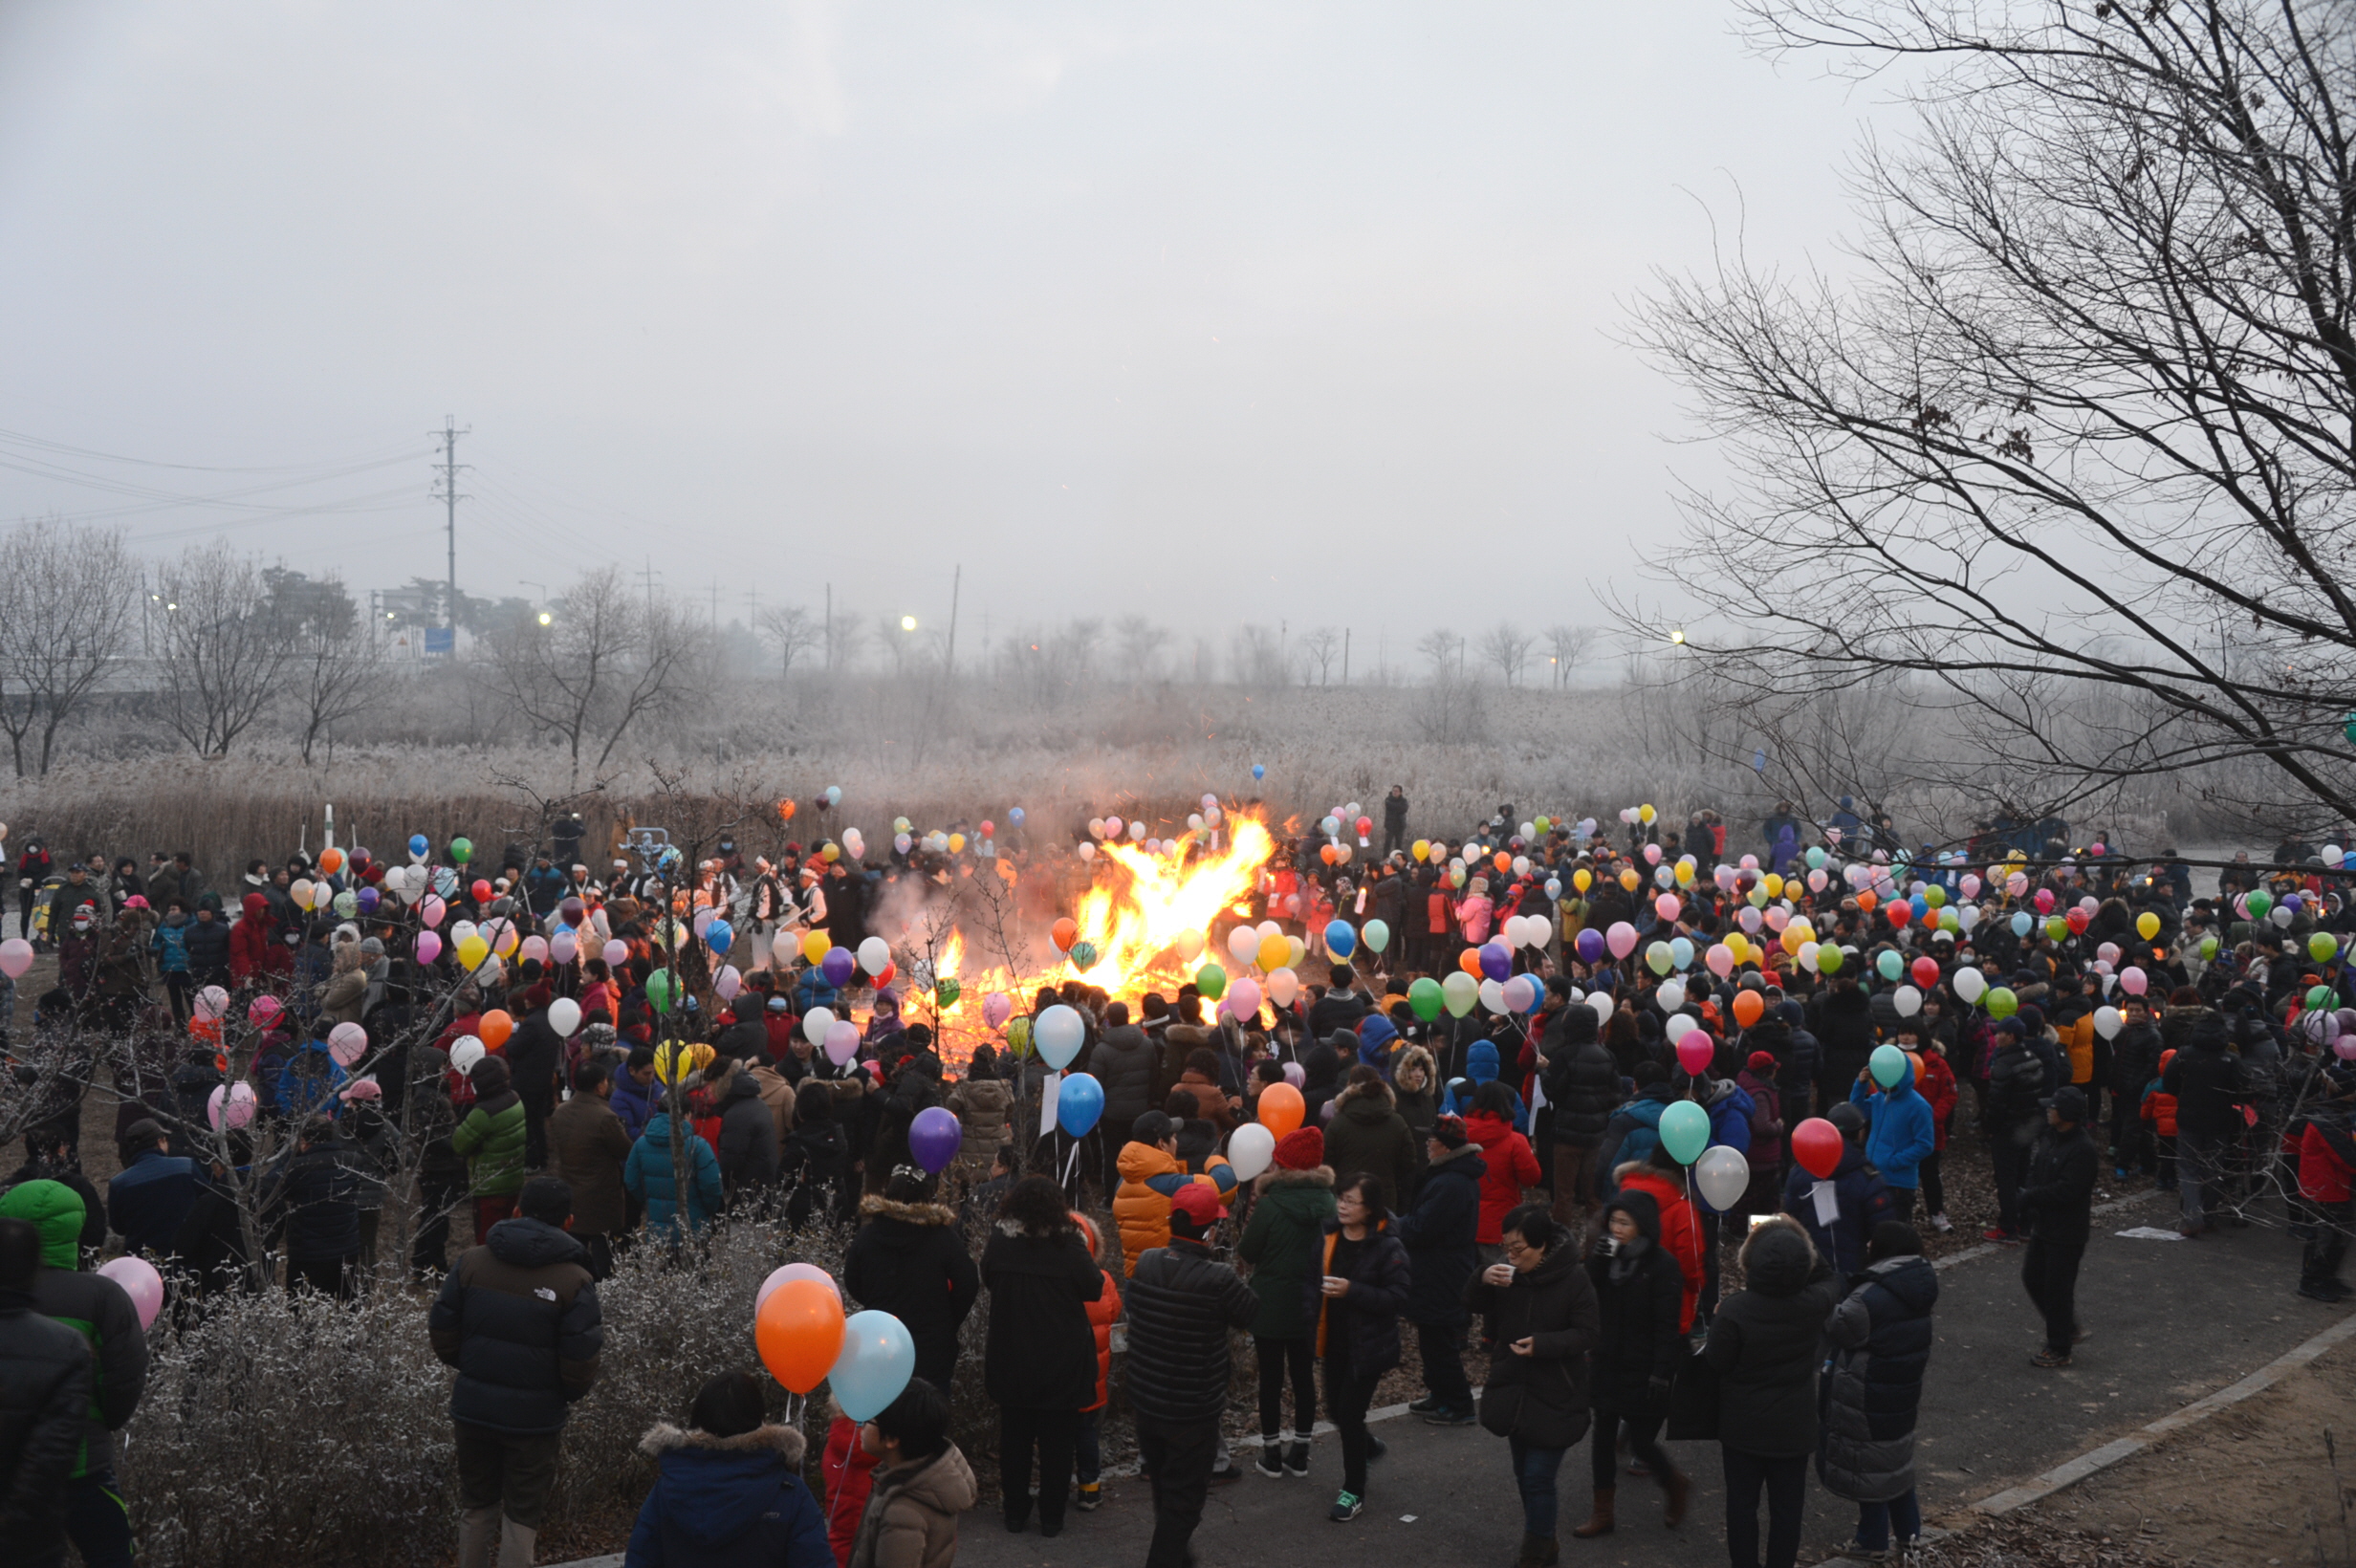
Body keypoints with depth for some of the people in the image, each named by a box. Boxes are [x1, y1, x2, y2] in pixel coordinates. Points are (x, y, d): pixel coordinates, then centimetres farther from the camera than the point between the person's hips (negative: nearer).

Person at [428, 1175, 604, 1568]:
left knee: (477, 1505, 20)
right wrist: (569, 1393, 7)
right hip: (535, 1416, -3)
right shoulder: (574, 1281, -14)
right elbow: (581, 1363, -14)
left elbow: (441, 1330, -1)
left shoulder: (472, 1261, -5)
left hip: (473, 1407, 3)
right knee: (522, 1513, 11)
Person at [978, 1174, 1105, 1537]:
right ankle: (1051, 1518, 19)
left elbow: (987, 1279, 8)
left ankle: (1015, 1511, 27)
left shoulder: (999, 1242, -9)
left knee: (1014, 1436, 17)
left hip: (1010, 1360, 3)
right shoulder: (1067, 1246, -19)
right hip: (1061, 1360, -3)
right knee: (1057, 1439, 11)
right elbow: (1094, 1288, -8)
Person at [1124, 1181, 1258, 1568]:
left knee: (1164, 1486, 26)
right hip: (1193, 1412, -6)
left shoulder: (1145, 1263, -9)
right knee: (1183, 1496, 9)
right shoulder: (1218, 1279, -26)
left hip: (1145, 1401, 6)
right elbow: (1251, 1312, -10)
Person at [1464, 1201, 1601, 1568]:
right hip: (1514, 1392, 6)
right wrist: (1483, 1280, -20)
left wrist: (1542, 1343, -28)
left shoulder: (1574, 1280, -18)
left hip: (1555, 1398, -6)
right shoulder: (1506, 1272, -4)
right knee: (1524, 1474, 17)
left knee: (1537, 1477, -4)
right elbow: (1473, 1304, 2)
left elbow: (1587, 1333, -15)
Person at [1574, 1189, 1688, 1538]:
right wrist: (1598, 1262, -18)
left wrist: (1661, 1374, -18)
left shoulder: (1663, 1267, -14)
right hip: (1607, 1365, 6)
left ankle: (1675, 1486, 33)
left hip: (1642, 1372, -6)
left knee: (1641, 1441, 3)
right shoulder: (1607, 1256, 3)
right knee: (1603, 1437, 9)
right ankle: (1603, 1513, 21)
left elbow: (1667, 1326, -15)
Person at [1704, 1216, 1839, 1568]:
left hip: (1743, 1426, -2)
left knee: (1742, 1503, 15)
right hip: (1794, 1428, 2)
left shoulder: (1734, 1311, -26)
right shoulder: (1813, 1305, -17)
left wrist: (1718, 1325, 0)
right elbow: (1829, 1280, 7)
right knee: (1787, 1506, 15)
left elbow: (1716, 1365, -15)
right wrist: (1800, 1239, 2)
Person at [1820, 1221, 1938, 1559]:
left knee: (1868, 1463, 9)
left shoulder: (1870, 1298, -29)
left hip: (1867, 1399, -7)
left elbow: (1840, 1327, -16)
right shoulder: (1922, 1287, -5)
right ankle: (1909, 1532, 35)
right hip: (1905, 1391, 7)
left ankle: (1873, 1541, 22)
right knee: (1897, 1458, 24)